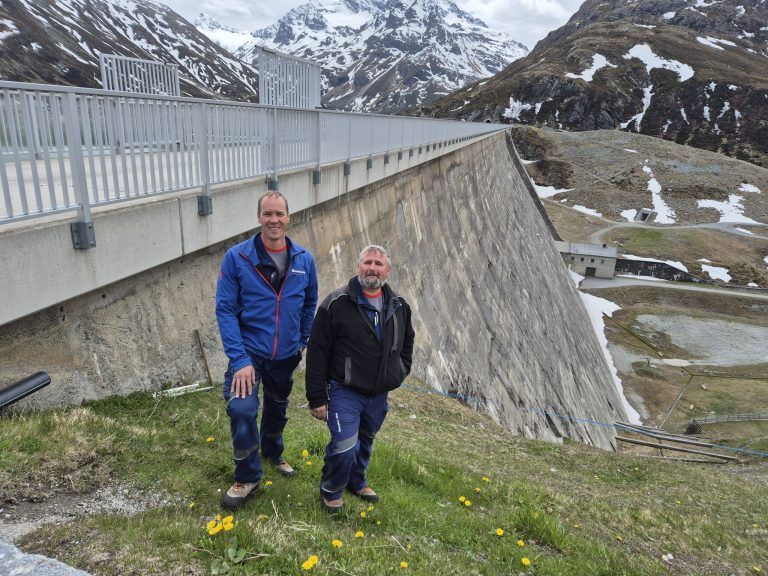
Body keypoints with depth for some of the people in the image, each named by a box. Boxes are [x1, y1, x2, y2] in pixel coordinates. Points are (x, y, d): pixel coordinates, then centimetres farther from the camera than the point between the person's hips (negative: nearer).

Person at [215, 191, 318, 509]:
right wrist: (239, 359, -20)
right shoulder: (237, 257, -13)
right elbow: (225, 309, -14)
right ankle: (247, 477, 6)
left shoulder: (304, 260, -4)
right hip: (249, 352, -3)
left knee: (277, 409, 21)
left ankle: (273, 452, 52)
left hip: (285, 355, 3)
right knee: (242, 409, -20)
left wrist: (302, 342, 10)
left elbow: (309, 304, 10)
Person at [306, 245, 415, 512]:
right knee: (344, 447, -10)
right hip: (344, 391, -5)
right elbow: (317, 353, -12)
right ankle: (331, 491, 20)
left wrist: (400, 373, 12)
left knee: (365, 442, 21)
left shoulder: (399, 306, 2)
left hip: (379, 394, 5)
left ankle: (356, 481, 48)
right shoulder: (336, 304, -14)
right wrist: (316, 397, -11)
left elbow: (407, 342, 22)